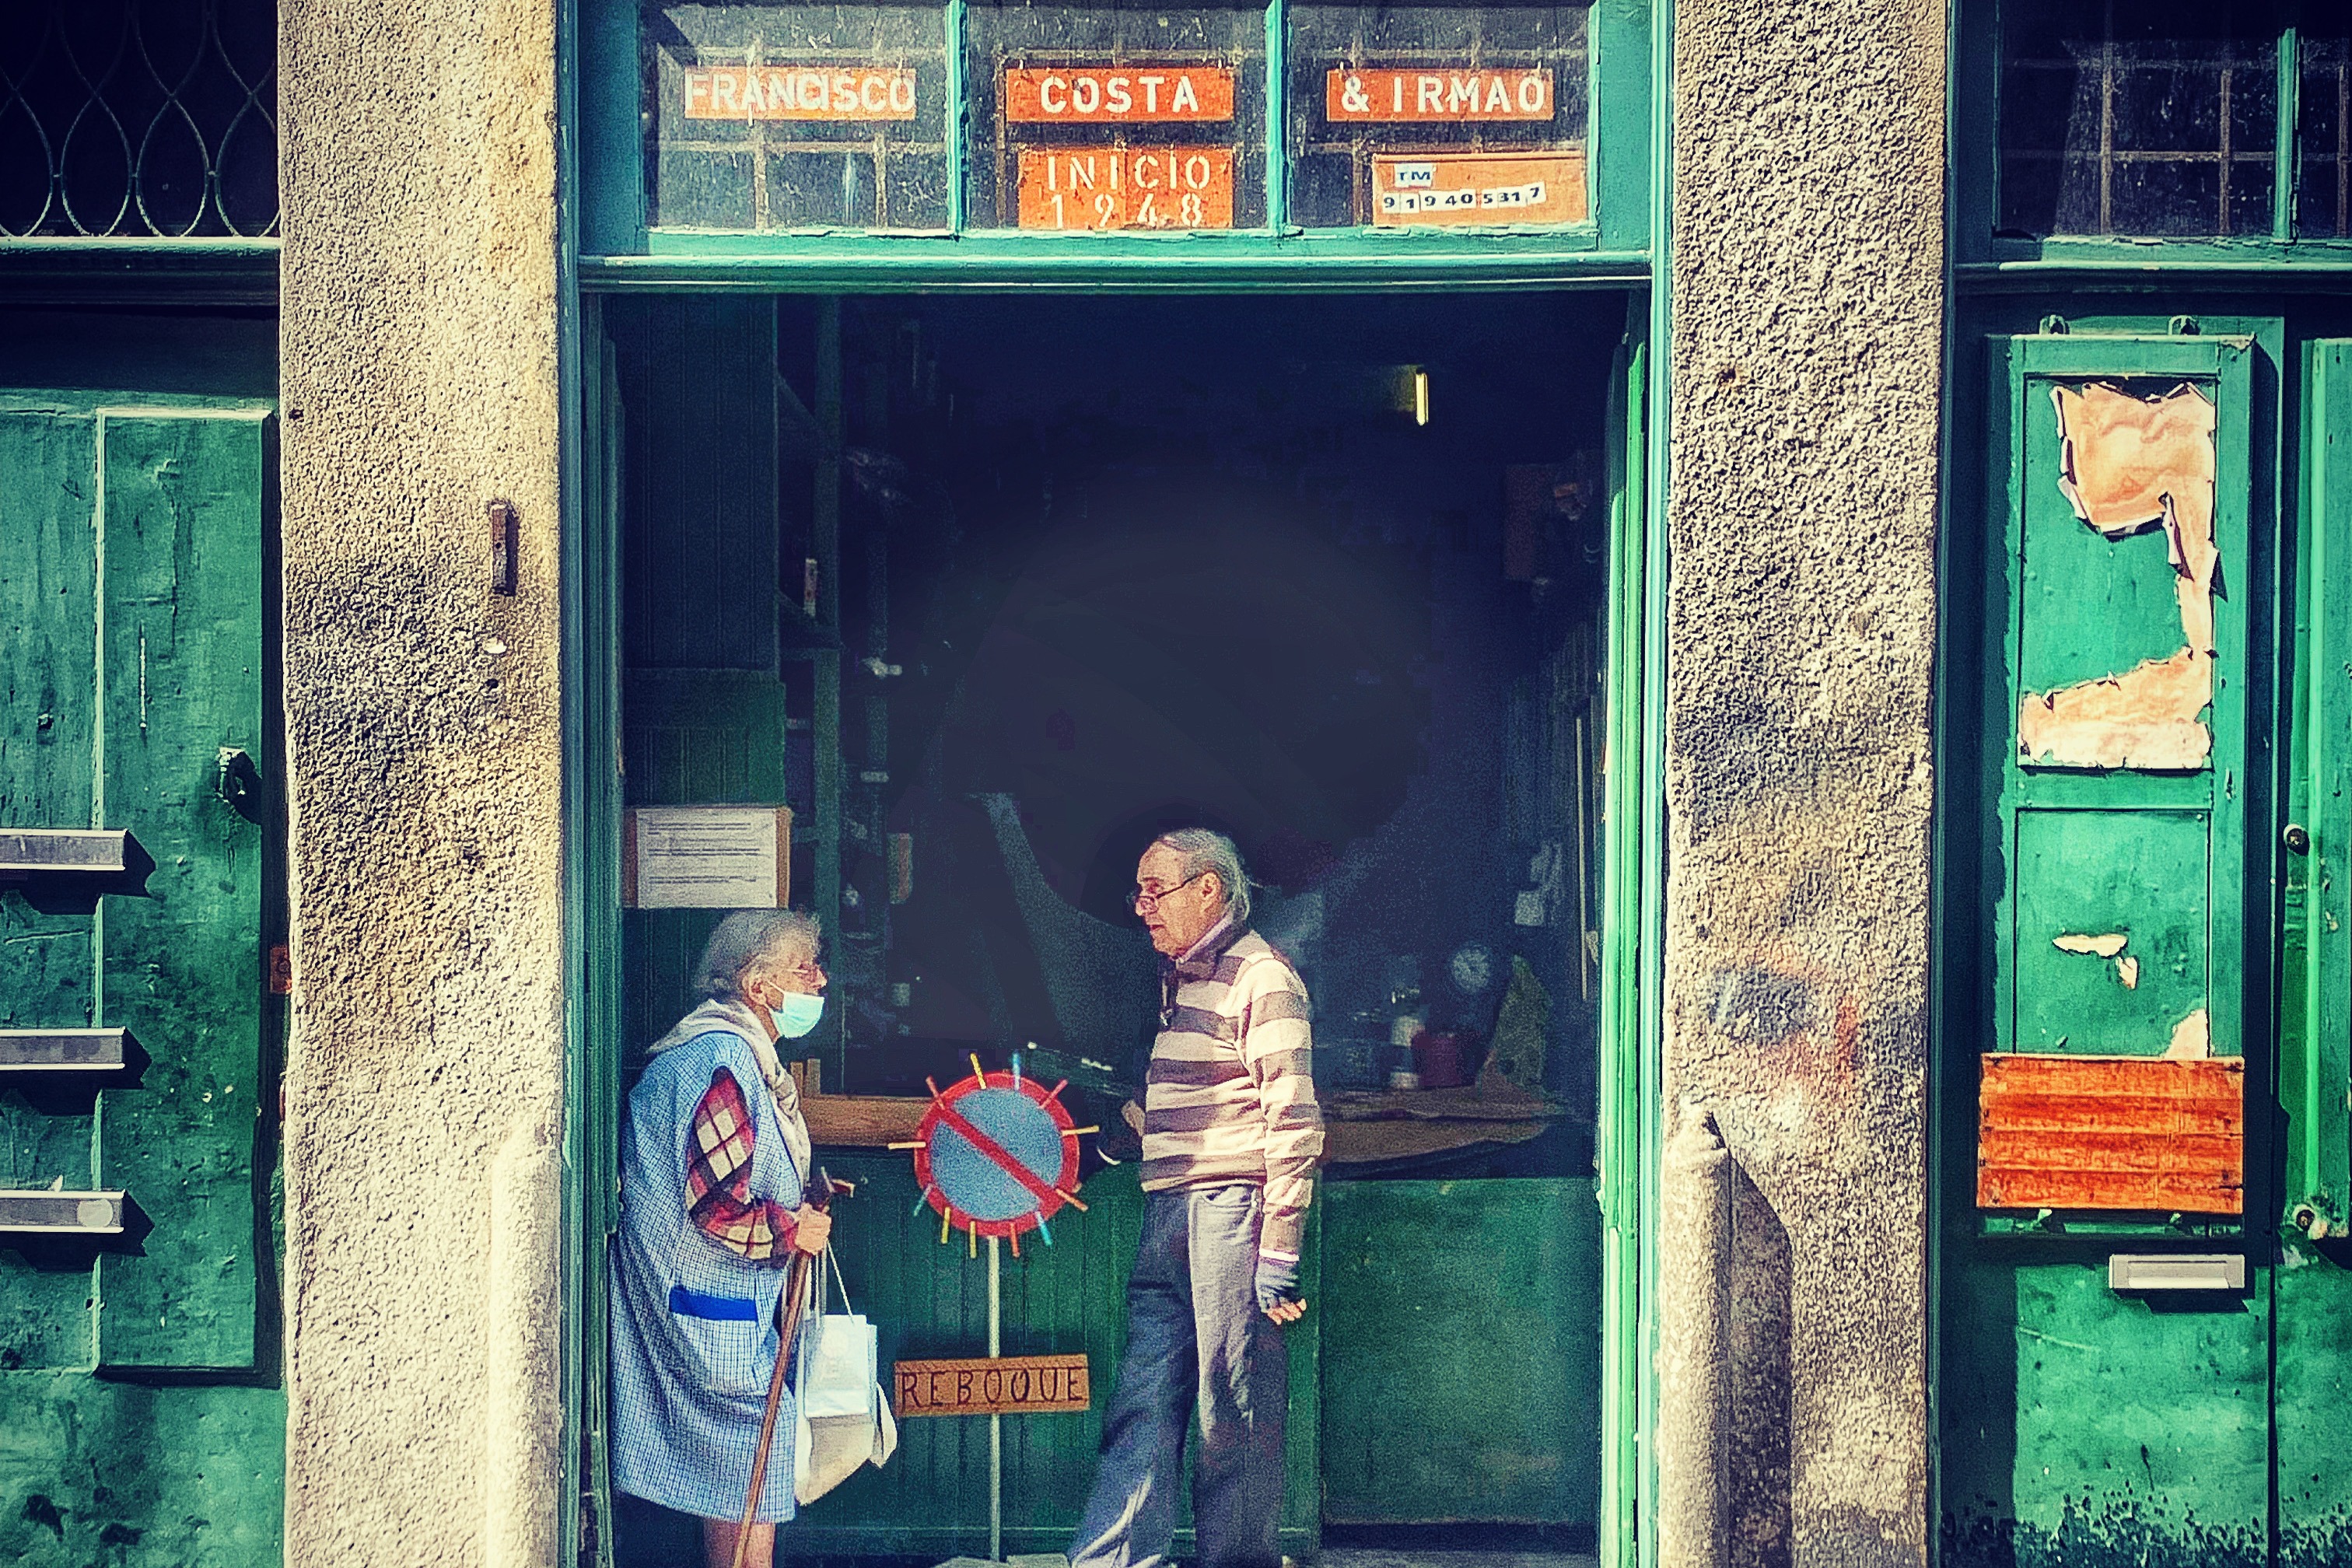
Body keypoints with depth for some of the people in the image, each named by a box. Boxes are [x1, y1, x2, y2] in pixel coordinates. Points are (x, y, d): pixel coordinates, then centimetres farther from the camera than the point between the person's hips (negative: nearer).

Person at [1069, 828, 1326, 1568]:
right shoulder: (1176, 975, 18)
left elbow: (1293, 1123, -15)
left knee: (1234, 1414, -1)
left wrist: (1278, 1253, -18)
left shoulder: (1262, 977, -9)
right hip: (1168, 1214, 8)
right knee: (1143, 1403, 5)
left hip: (1232, 1209, -8)